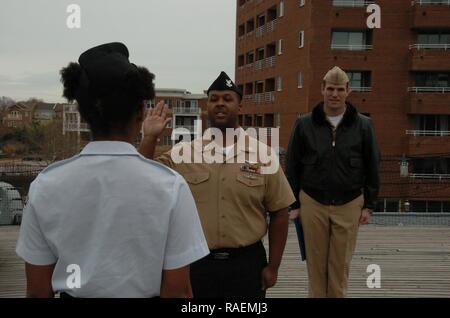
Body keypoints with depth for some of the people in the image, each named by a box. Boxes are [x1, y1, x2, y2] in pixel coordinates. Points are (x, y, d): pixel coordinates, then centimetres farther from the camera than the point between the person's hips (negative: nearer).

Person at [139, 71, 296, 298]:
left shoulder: (263, 154, -2)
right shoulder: (182, 153, 0)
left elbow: (279, 213, 1)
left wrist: (273, 267, 1)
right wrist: (149, 138, -13)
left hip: (246, 263, 0)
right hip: (196, 263, 1)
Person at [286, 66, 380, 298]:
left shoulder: (362, 125, 1)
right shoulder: (304, 124, 0)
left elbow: (372, 168, 5)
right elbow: (293, 167, 4)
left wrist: (368, 205, 4)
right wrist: (294, 204, 3)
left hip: (349, 205, 0)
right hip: (312, 203, 0)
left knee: (340, 264, 8)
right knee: (316, 262, 8)